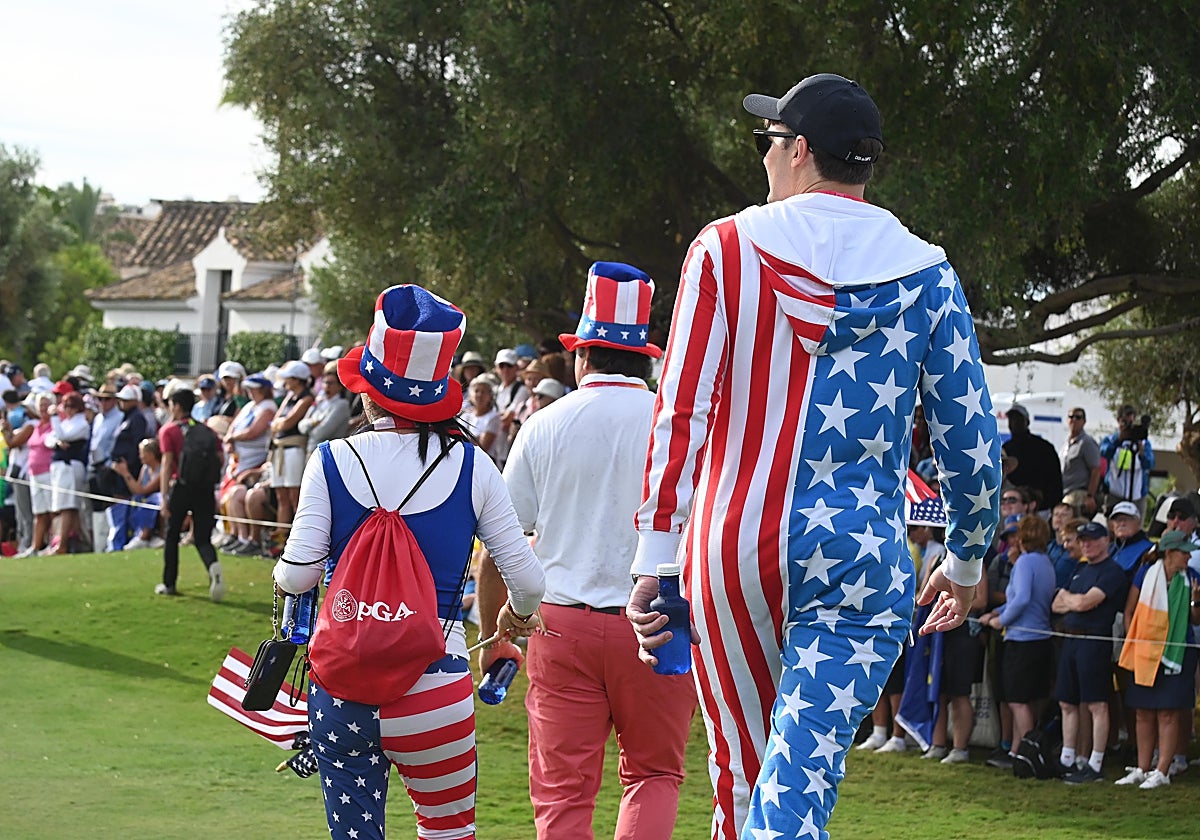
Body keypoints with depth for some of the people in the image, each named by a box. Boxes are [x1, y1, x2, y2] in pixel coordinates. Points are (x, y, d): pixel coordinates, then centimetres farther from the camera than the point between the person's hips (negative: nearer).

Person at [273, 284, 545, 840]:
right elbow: (527, 579, 0)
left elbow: (298, 575, -8)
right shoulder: (470, 467, -3)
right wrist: (517, 615, 23)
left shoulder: (332, 462, -4)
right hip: (435, 685, -1)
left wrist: (282, 575, 16)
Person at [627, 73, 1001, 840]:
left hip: (735, 545, 1)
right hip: (862, 556, 0)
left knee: (742, 778, 14)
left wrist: (654, 560, -4)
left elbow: (681, 417, -6)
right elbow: (971, 440, 6)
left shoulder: (726, 248, 0)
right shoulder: (926, 274, 3)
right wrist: (968, 561, 21)